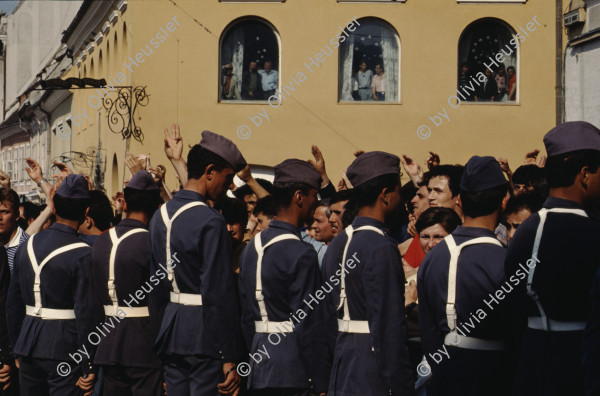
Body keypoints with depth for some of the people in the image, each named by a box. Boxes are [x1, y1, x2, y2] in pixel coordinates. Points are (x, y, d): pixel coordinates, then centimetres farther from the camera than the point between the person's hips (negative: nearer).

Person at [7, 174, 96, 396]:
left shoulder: (26, 247, 7)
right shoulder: (82, 255, -12)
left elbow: (13, 304, 13)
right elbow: (86, 312, -15)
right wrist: (88, 367, -10)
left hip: (28, 345, 6)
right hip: (63, 350, -6)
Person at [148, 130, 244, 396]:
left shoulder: (161, 216, 11)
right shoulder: (210, 221, -15)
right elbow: (219, 294, -18)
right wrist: (229, 357, -15)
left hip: (171, 334, 8)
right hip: (204, 338, -8)